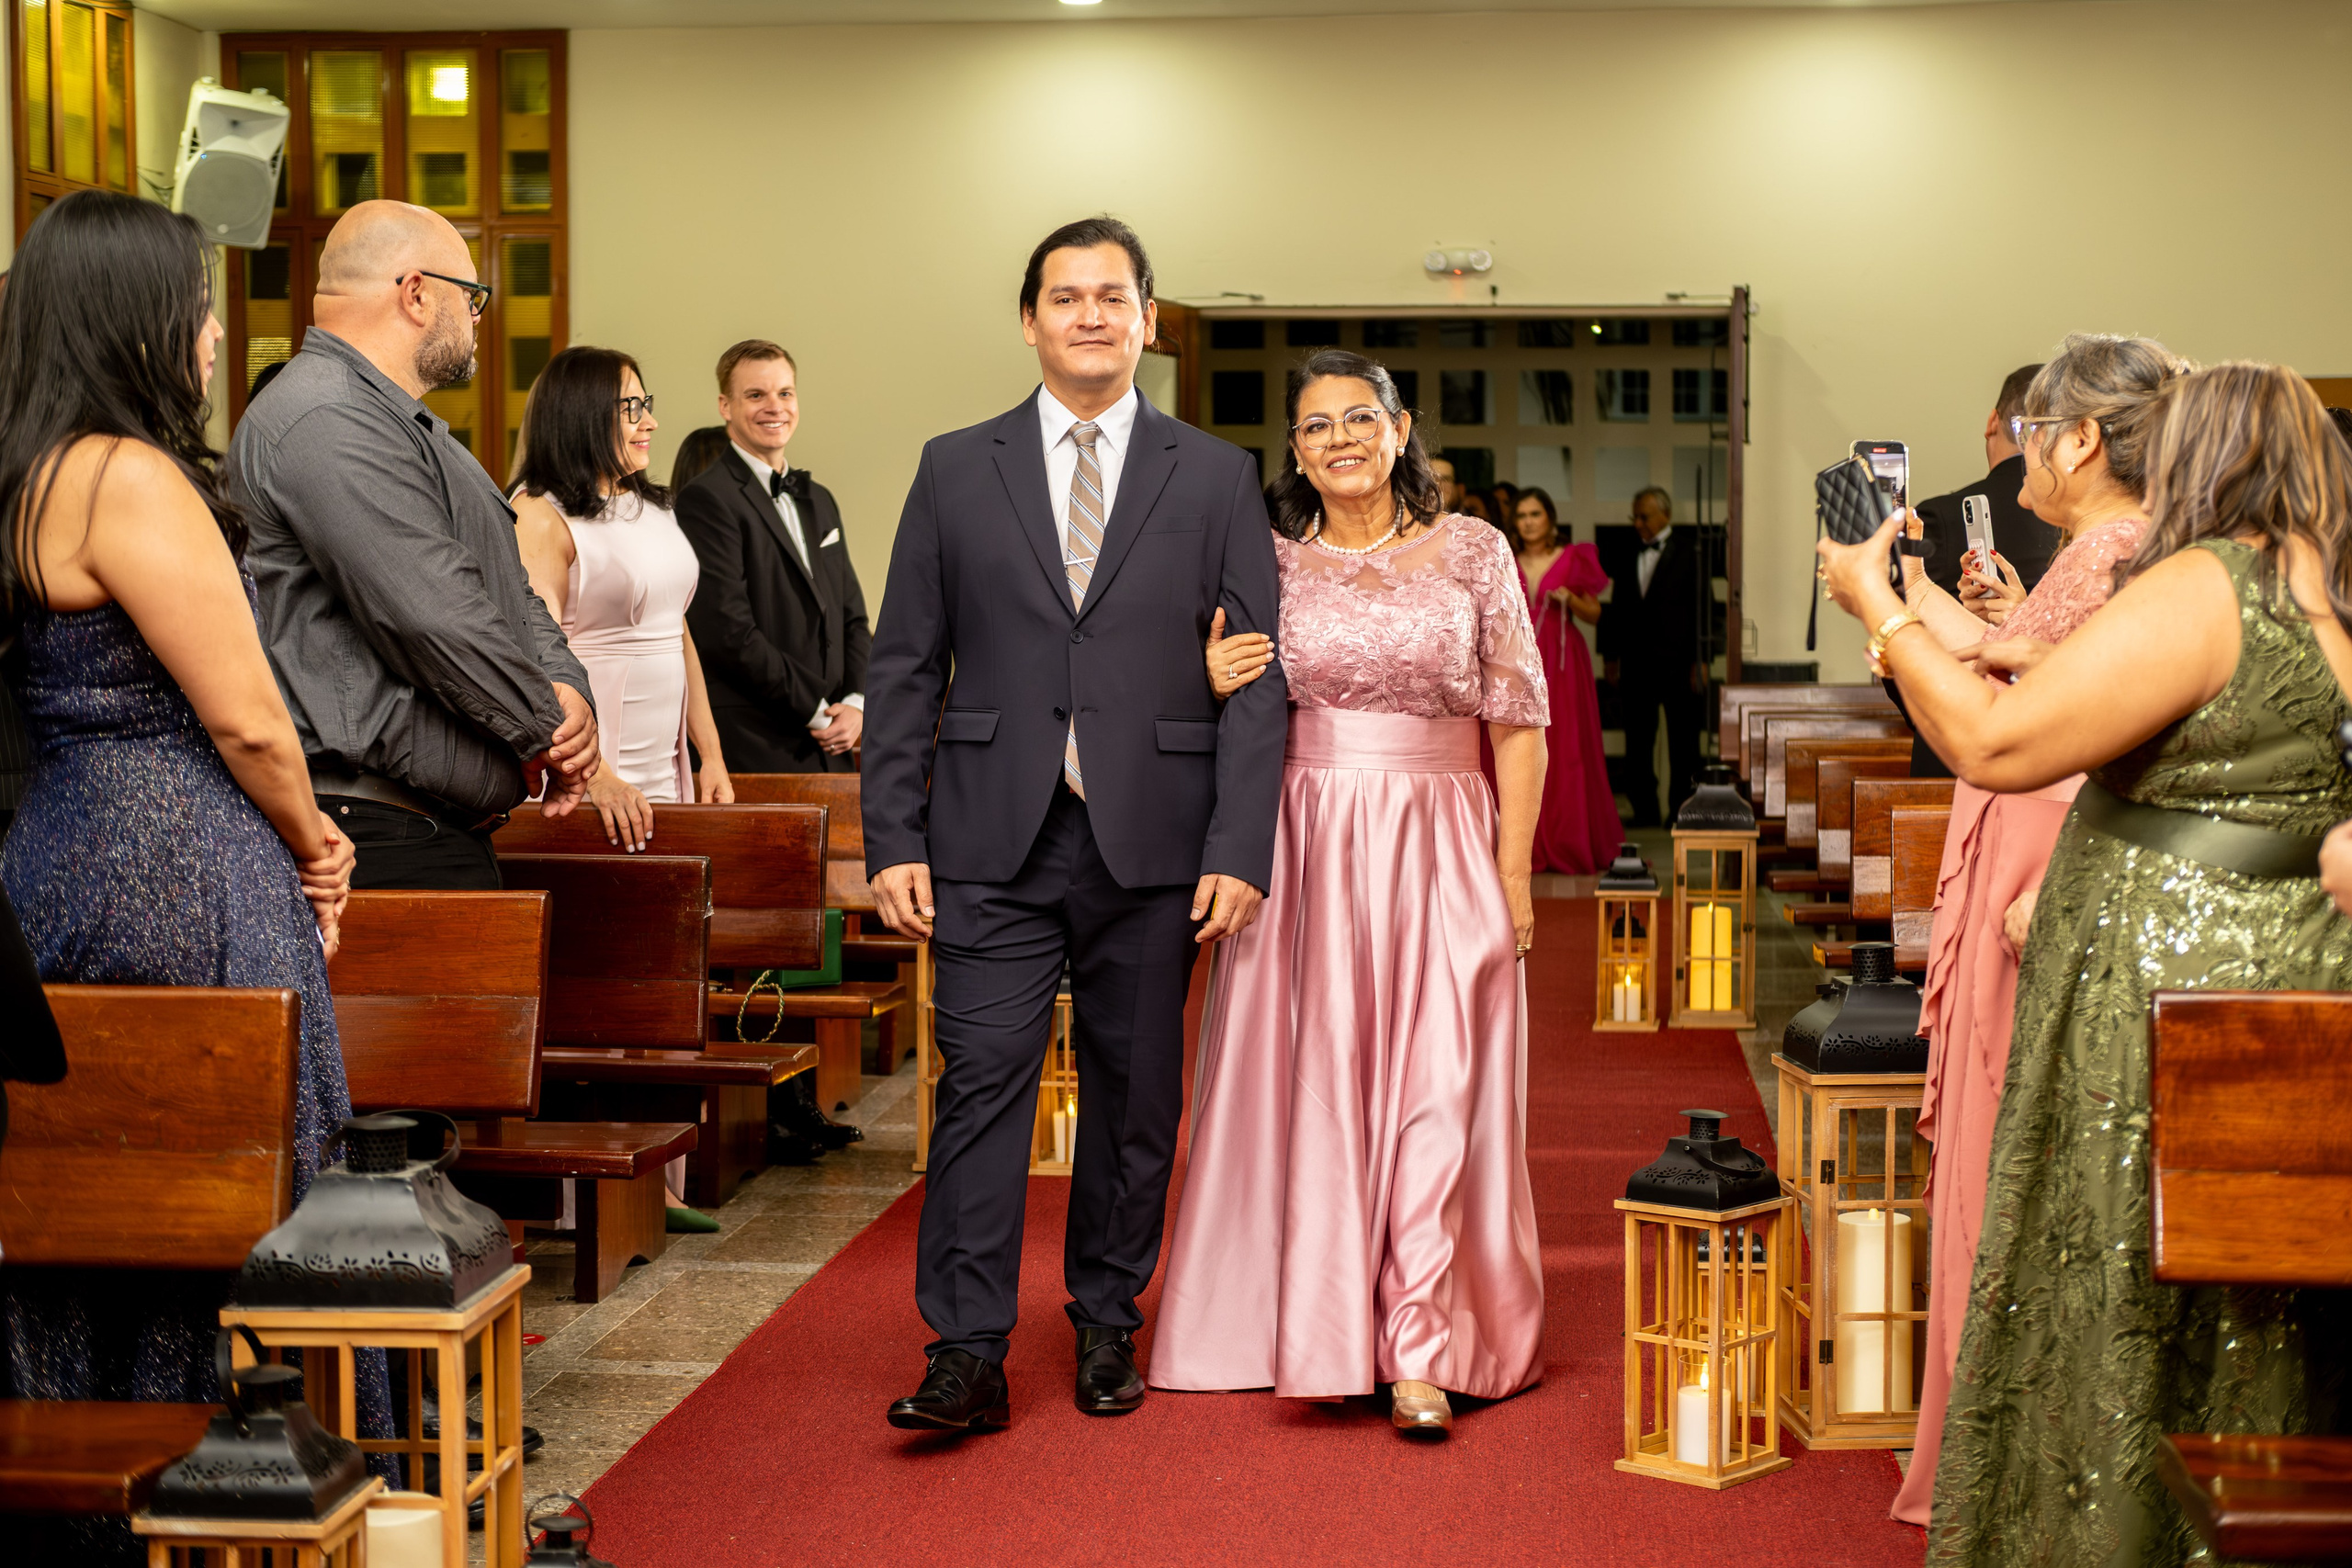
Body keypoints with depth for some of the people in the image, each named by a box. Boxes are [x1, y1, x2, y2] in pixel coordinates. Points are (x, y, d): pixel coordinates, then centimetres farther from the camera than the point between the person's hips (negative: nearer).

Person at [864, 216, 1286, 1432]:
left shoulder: (1217, 479, 6)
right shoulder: (956, 470, 7)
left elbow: (1256, 679, 2)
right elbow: (905, 667, 6)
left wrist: (1240, 852, -7)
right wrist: (895, 840, -1)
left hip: (1149, 844, 0)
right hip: (993, 843, 0)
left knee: (1134, 1097, 8)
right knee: (981, 1084, -6)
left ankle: (1107, 1327, 23)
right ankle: (968, 1355, -2)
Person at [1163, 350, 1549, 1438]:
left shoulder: (1473, 552, 4)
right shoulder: (1271, 563, 6)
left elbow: (1520, 720, 4)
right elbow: (1234, 719, 12)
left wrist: (1514, 869, -3)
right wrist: (1213, 684, -11)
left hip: (1442, 848, -1)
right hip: (1308, 847, 1)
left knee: (1436, 1087, -6)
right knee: (1318, 1081, 1)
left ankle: (1421, 1349, -4)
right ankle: (1328, 1333, 13)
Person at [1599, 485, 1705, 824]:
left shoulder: (1689, 551, -1)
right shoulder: (1627, 556, 12)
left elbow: (1701, 605, -5)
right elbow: (1617, 609, 15)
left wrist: (1699, 660, -11)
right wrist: (1610, 656, 11)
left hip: (1678, 662, -4)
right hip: (1637, 662, 4)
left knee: (1683, 742, 3)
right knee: (1637, 739, 3)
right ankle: (1645, 810, 10)